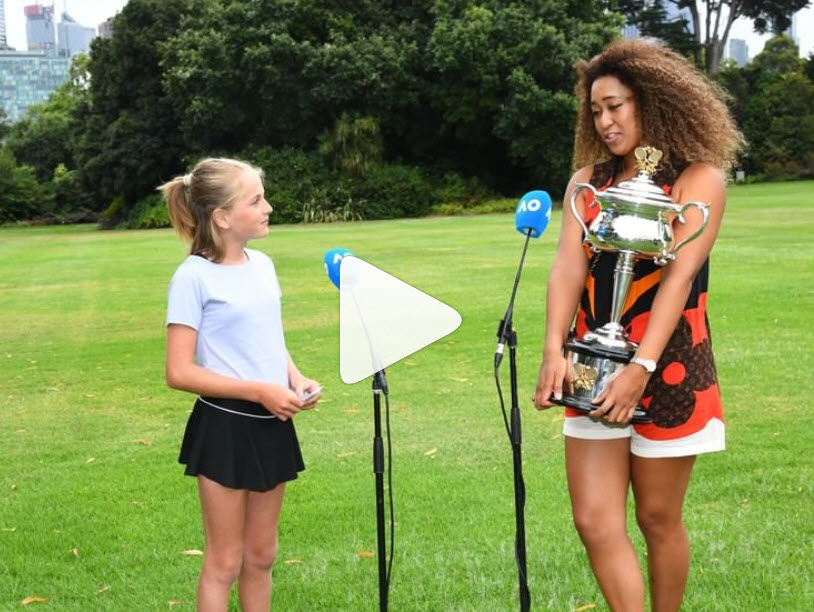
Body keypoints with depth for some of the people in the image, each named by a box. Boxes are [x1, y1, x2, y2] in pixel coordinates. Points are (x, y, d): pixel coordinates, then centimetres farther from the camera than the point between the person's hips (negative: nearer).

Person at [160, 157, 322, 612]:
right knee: (225, 562, 4)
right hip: (225, 425, -6)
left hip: (272, 425, 7)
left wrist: (296, 379, -2)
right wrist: (260, 391, -20)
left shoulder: (263, 264, 7)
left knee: (261, 556, 15)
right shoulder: (195, 277, -14)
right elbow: (180, 372, -16)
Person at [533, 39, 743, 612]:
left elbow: (679, 275, -16)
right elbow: (568, 267, -4)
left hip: (667, 368, -4)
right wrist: (554, 351, -21)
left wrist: (641, 368, -27)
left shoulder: (699, 177, -5)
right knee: (596, 521, -2)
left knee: (657, 518, 8)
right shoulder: (587, 181, 8)